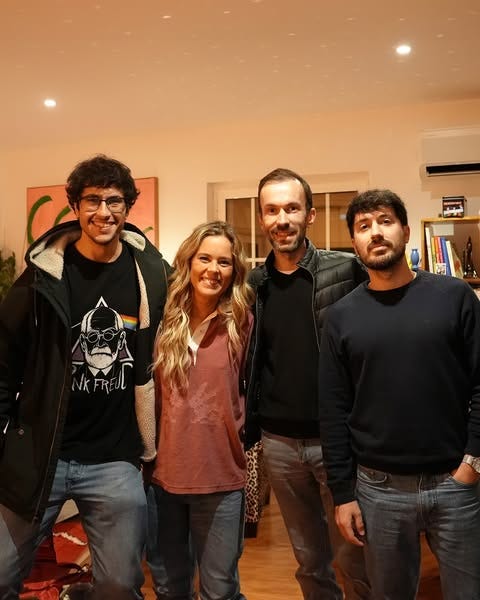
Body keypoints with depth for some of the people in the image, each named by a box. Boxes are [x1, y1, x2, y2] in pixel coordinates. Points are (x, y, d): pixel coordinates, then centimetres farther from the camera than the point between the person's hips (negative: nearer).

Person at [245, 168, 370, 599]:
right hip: (279, 443, 3)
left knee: (353, 555, 11)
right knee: (309, 560, 17)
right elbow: (248, 363, 9)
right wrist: (248, 429, 6)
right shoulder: (253, 284, 3)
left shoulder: (347, 272, -8)